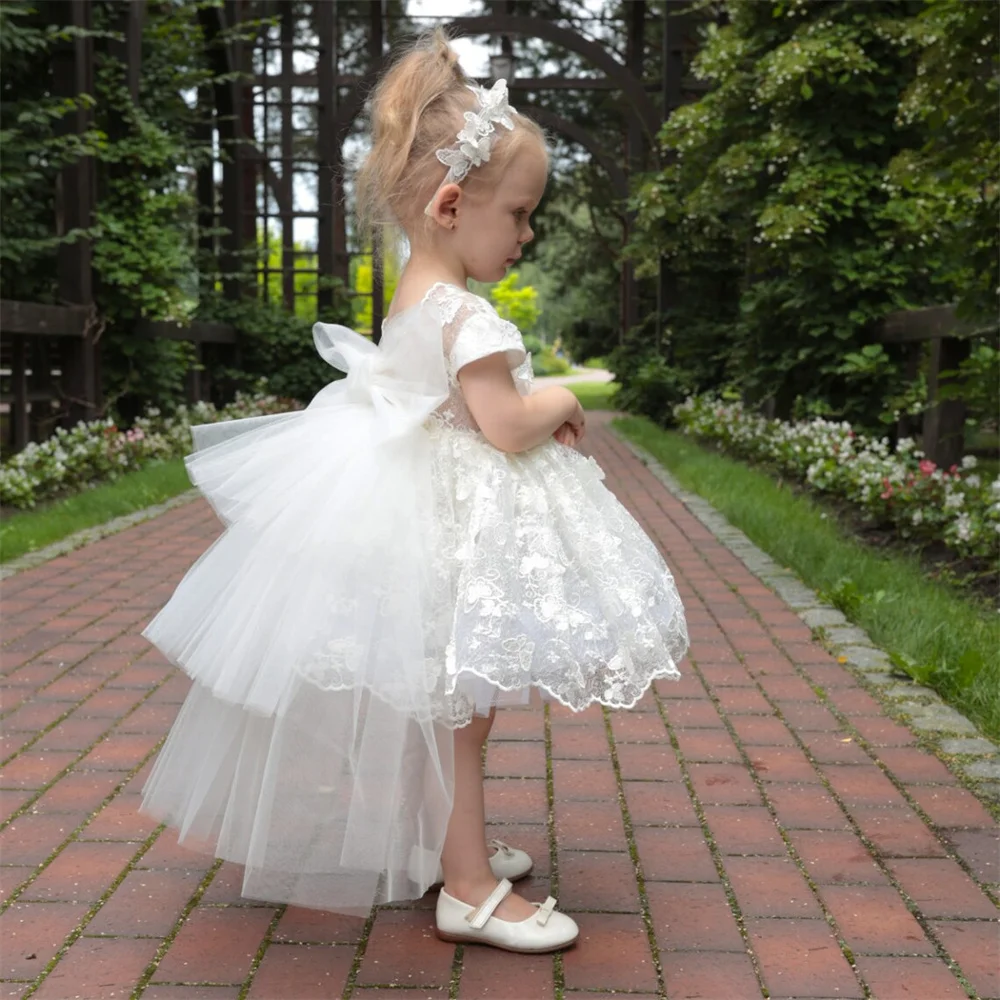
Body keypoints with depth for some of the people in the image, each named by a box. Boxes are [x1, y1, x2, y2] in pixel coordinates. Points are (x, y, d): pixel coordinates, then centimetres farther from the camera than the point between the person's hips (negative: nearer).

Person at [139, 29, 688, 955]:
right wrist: (561, 403, -6)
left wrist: (534, 408, 7)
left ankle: (455, 843, 35)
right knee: (455, 702, -2)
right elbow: (507, 427, -24)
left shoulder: (409, 301, 9)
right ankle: (468, 889, 8)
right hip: (459, 529, -10)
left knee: (453, 703, 20)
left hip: (418, 509, 10)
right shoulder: (465, 316, -22)